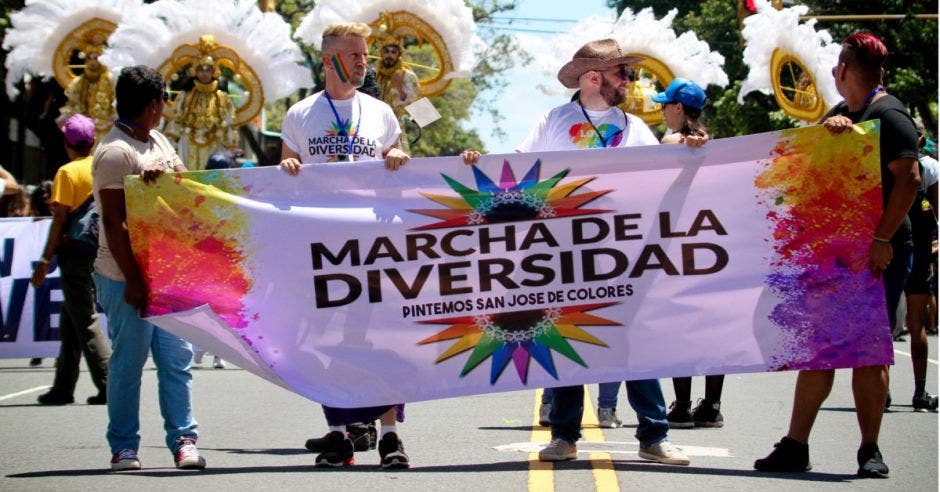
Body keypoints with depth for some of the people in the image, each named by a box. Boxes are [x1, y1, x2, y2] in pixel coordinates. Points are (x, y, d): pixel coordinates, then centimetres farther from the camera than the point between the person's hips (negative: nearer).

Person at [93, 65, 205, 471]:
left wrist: (163, 174, -11)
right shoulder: (116, 152, -13)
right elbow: (113, 222, -16)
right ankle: (123, 448, 7)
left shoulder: (157, 142, 14)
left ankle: (183, 440, 5)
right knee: (128, 363, -1)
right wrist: (133, 280, -19)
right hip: (128, 277, -8)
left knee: (177, 357, 3)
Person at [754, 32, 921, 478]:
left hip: (879, 253, -8)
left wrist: (882, 240, -23)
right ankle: (796, 447, 7)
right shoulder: (842, 114, 17)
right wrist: (828, 126, -13)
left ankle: (870, 453, 3)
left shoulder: (889, 115, -9)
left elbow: (909, 179, -17)